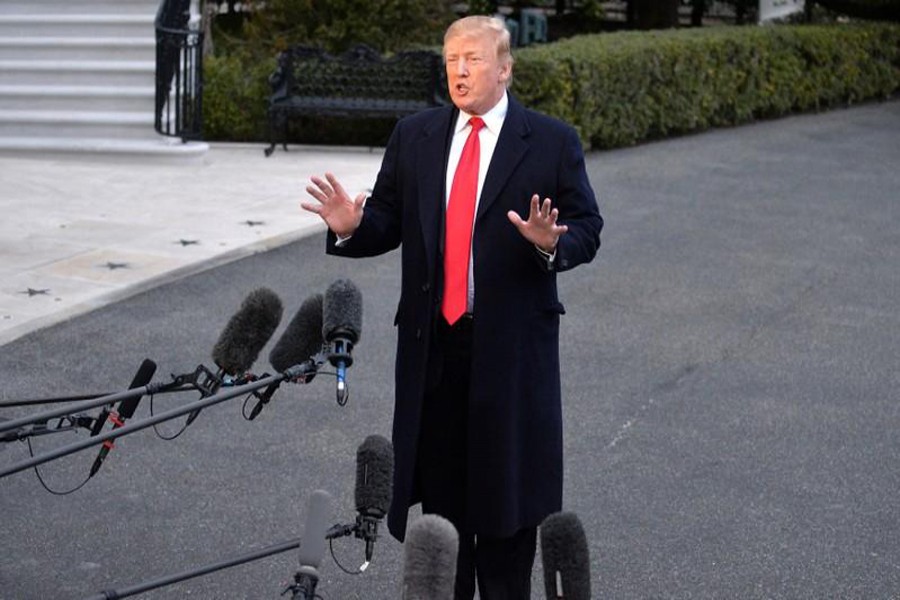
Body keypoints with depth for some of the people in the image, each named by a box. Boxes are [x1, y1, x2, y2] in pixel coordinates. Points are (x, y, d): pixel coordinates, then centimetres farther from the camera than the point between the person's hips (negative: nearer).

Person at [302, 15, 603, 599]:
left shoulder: (552, 141, -1)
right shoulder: (415, 136, 8)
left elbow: (587, 230, -1)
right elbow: (388, 221, 9)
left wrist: (551, 243, -22)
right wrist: (352, 227, -12)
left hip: (512, 342, -3)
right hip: (433, 339, 3)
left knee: (508, 481, 4)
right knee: (440, 485, 10)